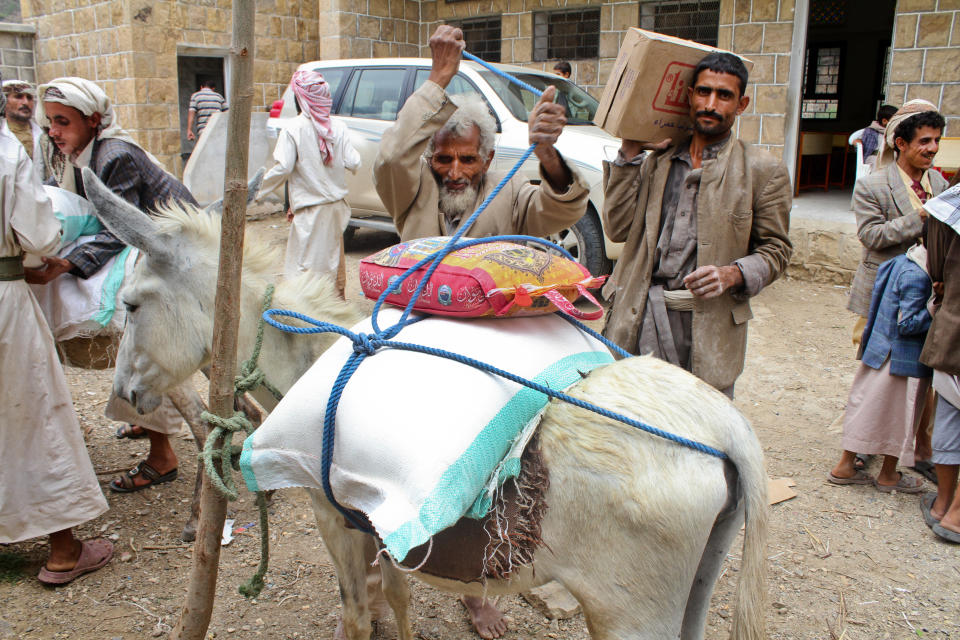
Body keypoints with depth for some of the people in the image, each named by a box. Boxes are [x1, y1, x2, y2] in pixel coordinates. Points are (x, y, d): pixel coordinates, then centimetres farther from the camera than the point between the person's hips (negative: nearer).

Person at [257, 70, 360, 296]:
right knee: (333, 257, 20)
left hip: (310, 210, -5)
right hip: (336, 205, 5)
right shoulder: (338, 127, 0)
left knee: (304, 264, -1)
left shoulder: (293, 129, -12)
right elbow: (353, 163, -1)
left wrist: (259, 191, -5)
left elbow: (283, 168, -17)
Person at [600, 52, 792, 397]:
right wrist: (629, 152, 2)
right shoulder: (657, 159, 14)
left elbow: (775, 250, 5)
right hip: (643, 314, 3)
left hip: (708, 323, -2)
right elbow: (617, 228, 4)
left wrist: (733, 274, -15)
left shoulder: (764, 171, 4)